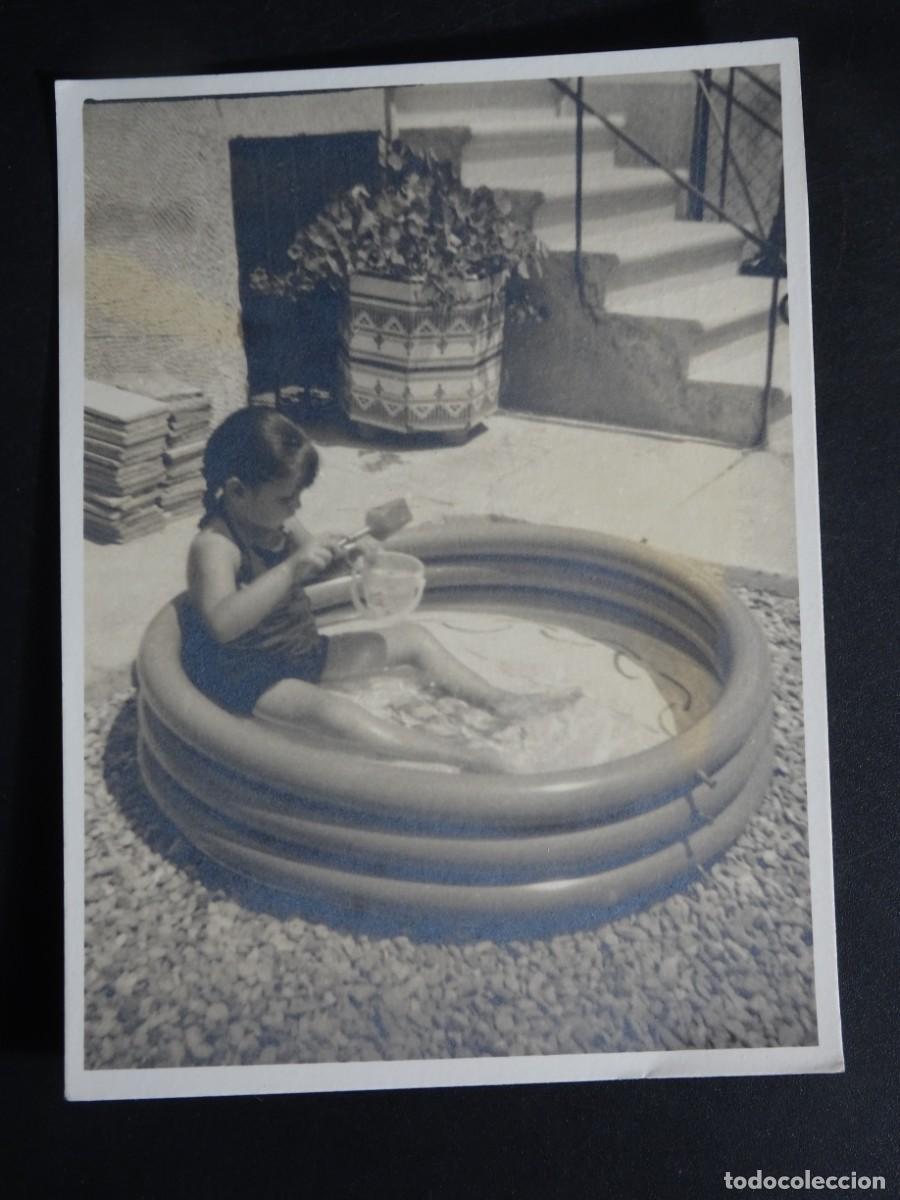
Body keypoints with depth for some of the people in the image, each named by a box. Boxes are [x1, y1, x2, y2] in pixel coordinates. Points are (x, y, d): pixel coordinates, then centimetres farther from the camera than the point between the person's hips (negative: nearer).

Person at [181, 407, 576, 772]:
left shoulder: (280, 524, 1)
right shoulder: (214, 545, -24)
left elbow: (311, 569, 19)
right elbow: (223, 624, -41)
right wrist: (290, 568, -47)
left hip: (301, 652, 10)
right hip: (245, 678, -9)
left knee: (412, 637, 10)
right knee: (330, 710, -38)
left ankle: (500, 702, 12)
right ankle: (462, 757, -47)